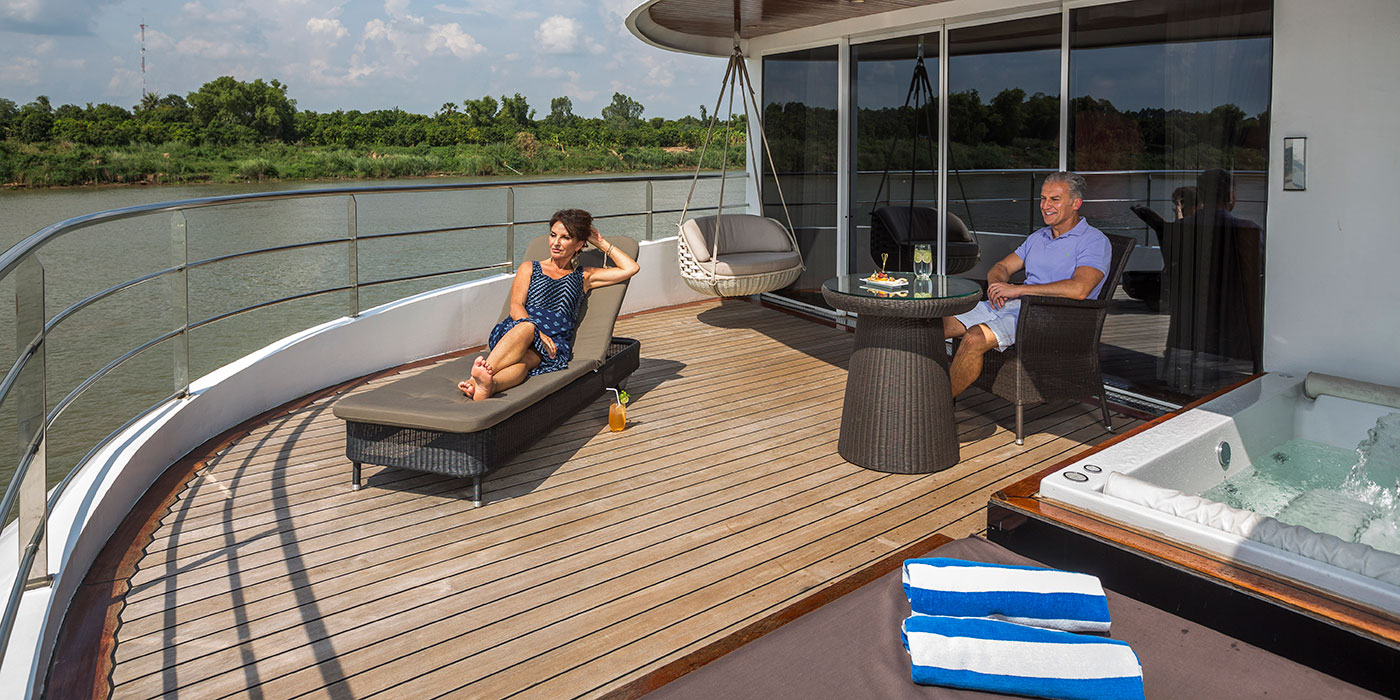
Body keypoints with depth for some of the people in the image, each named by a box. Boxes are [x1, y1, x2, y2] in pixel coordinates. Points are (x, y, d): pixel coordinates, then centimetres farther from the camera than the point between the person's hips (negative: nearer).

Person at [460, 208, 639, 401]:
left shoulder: (583, 277, 27)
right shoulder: (529, 268, 25)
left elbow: (630, 269, 21)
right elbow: (515, 307, 8)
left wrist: (601, 243, 24)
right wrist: (537, 332, -12)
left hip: (553, 343, 0)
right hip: (514, 330, 0)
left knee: (525, 359, -39)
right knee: (526, 327, -40)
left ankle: (488, 386, -69)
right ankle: (479, 377, -65)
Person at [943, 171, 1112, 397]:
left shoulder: (1095, 241, -4)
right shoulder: (1037, 238, 21)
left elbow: (1079, 289, -21)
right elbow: (1001, 267, 23)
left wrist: (1018, 289, -19)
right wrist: (996, 284, -5)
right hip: (1008, 306, 8)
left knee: (975, 338, -32)